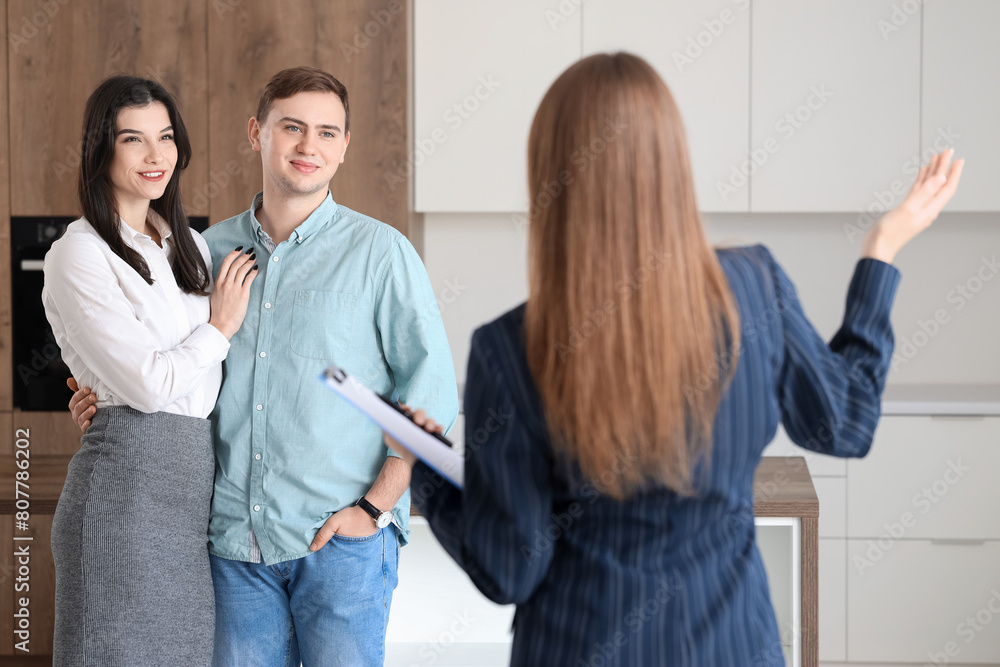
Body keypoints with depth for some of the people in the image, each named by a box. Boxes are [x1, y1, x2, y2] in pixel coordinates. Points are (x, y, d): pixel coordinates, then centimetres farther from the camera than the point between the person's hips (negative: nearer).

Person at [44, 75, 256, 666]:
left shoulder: (190, 246, 16)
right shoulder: (80, 255, -7)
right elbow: (148, 383, -14)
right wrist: (220, 327, -1)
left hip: (198, 479, 7)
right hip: (130, 479, -7)